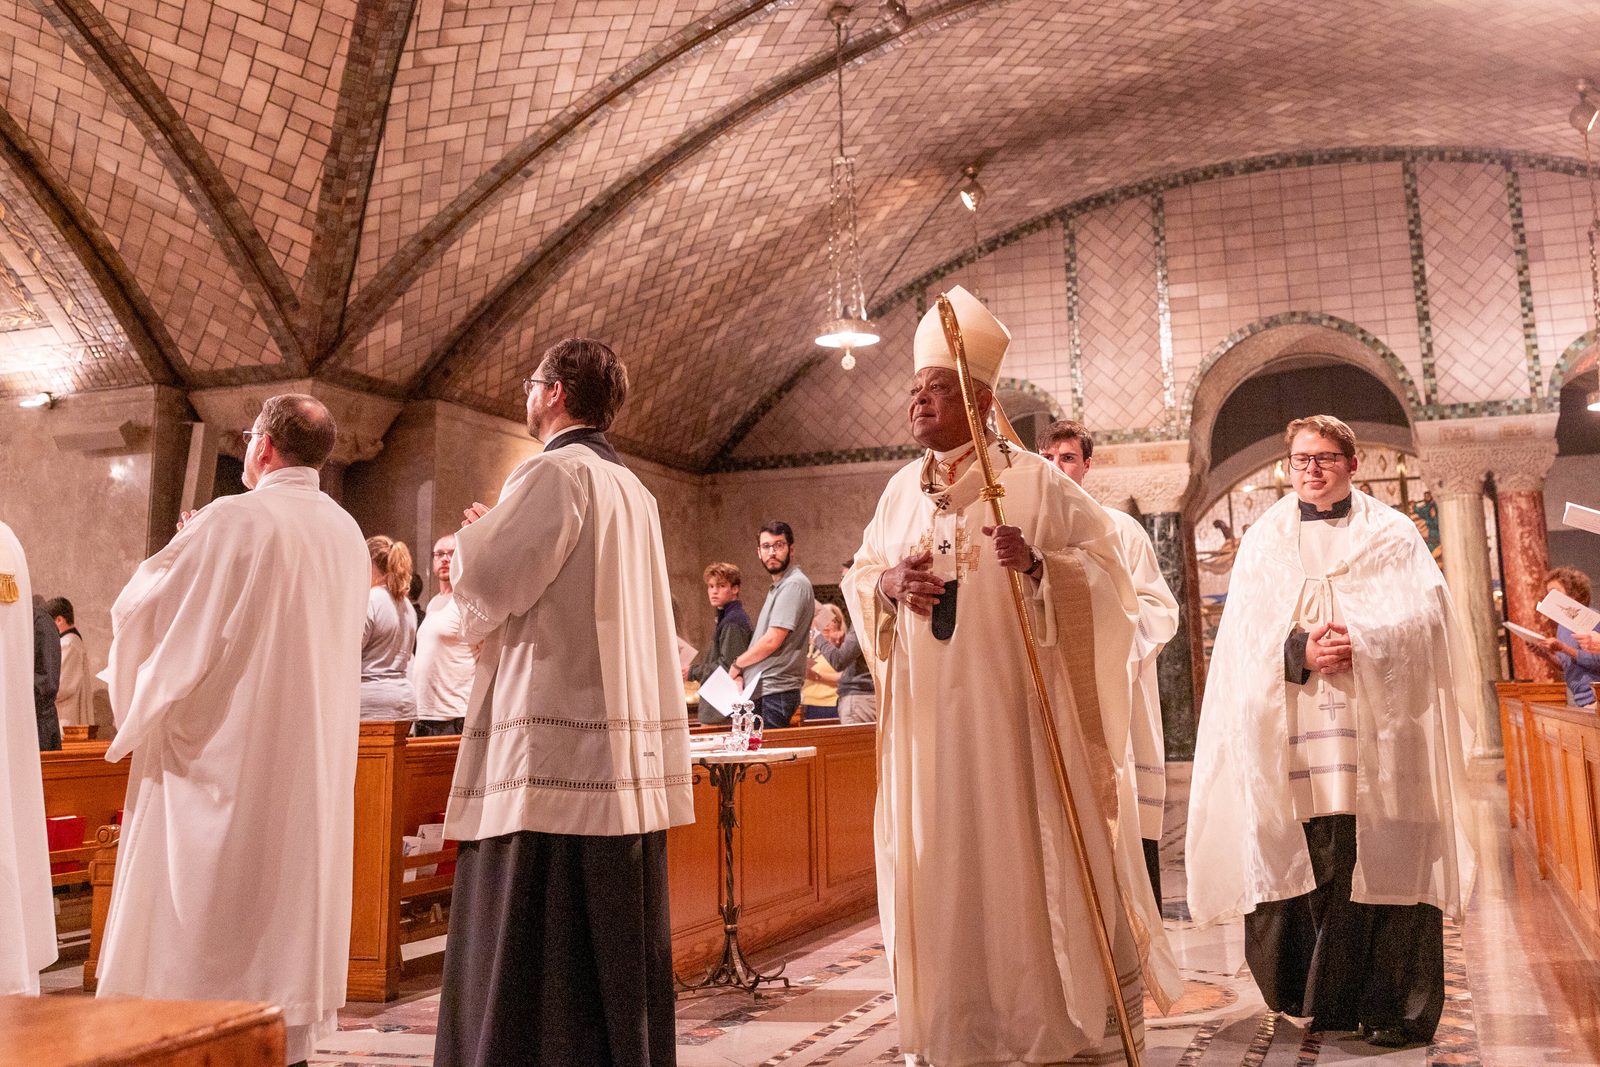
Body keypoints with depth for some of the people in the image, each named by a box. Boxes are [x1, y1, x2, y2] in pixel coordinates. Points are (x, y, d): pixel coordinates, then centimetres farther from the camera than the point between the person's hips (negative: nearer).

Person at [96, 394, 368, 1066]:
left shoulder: (233, 520, -14)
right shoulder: (346, 533, 7)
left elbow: (142, 615, -7)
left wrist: (175, 555, 12)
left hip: (224, 757, -6)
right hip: (315, 763, 6)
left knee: (199, 914, 3)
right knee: (291, 903, 13)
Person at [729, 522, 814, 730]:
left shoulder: (794, 584, -11)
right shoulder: (778, 587, 21)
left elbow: (772, 641, -16)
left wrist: (737, 664, -2)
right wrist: (741, 674, 5)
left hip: (776, 693, -9)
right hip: (762, 692, 9)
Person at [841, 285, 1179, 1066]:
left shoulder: (1033, 482, -5)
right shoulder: (901, 490, 11)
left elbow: (1106, 571, -7)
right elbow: (858, 577, 16)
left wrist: (1040, 566, -25)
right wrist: (887, 583, -6)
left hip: (1014, 705, -5)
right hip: (929, 714, 5)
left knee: (1033, 857, 1)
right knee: (945, 861, 9)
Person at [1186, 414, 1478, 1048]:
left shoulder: (1391, 533, 12)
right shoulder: (1264, 539, 15)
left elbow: (1425, 616, 1)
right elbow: (1247, 631, 5)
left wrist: (1359, 644, -16)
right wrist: (1298, 650, -14)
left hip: (1377, 727, -1)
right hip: (1294, 728, 1)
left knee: (1384, 863, -4)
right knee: (1310, 863, -2)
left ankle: (1397, 1007, 3)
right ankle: (1329, 998, 10)